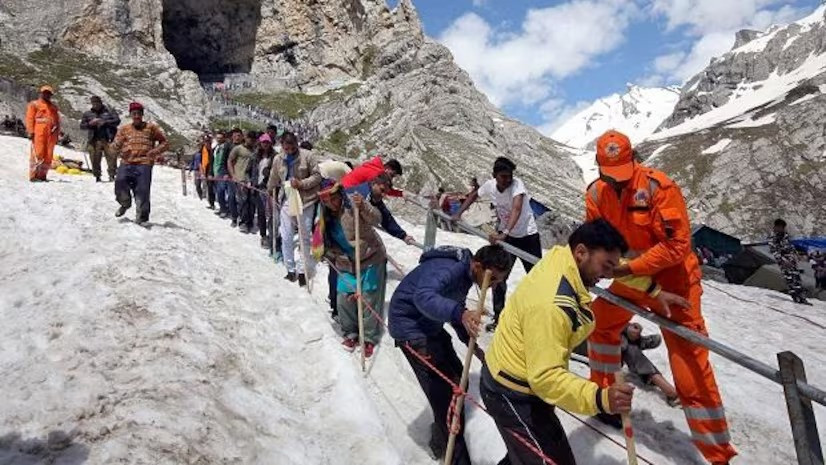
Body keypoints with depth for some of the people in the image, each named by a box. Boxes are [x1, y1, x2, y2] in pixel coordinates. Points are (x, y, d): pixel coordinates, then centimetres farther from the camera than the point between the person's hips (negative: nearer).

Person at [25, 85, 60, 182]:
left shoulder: (54, 107, 23)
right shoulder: (34, 104, 9)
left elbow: (57, 121, 23)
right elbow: (30, 118, 3)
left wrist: (57, 133, 14)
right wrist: (31, 132, -7)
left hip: (51, 134, 5)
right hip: (39, 133, -4)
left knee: (48, 155, 0)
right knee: (38, 153, -11)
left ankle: (42, 175, 6)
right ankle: (33, 175, -9)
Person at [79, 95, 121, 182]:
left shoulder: (108, 111, 9)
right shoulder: (88, 114, 15)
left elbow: (117, 120, 0)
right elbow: (82, 125, 14)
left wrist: (105, 122, -10)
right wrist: (90, 123, -6)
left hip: (108, 139, -2)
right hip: (94, 140, 2)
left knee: (112, 157, -13)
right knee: (95, 159, 0)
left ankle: (112, 175, -7)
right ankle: (97, 176, 10)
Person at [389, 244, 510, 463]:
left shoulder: (465, 272, 3)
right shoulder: (447, 269, -28)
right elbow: (423, 297, -46)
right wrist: (459, 313, -60)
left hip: (430, 325, 10)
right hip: (410, 325, -10)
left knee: (457, 379, 14)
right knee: (443, 391, -12)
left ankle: (442, 440, 34)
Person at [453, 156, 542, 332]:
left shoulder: (517, 184, -27)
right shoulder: (489, 185, -13)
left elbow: (516, 209, -43)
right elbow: (474, 195, 9)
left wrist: (504, 233, -56)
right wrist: (458, 214, -1)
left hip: (528, 236, -4)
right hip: (505, 236, 4)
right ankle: (498, 316, 20)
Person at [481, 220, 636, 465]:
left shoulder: (560, 257, -8)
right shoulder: (550, 305, -35)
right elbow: (545, 377, -35)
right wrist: (599, 399, -43)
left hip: (515, 380, 10)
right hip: (513, 396, -10)